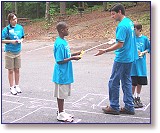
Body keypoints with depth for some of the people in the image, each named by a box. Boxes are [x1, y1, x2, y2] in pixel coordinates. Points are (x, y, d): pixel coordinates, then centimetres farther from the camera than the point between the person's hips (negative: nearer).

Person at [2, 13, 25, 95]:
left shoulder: (20, 27, 1)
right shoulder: (7, 29, -11)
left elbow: (22, 37, 15)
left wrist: (20, 40, -7)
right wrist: (11, 41, -18)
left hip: (18, 52, 4)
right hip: (9, 52, -3)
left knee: (17, 70, 11)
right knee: (11, 70, 4)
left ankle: (17, 86, 24)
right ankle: (12, 87, 14)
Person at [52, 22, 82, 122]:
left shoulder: (63, 41, 8)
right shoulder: (60, 44, -21)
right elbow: (60, 61, -22)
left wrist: (74, 54, 7)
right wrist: (72, 58, -20)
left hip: (66, 73, 9)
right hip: (61, 74, -9)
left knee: (63, 94, 17)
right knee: (61, 94, 3)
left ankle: (61, 111, 29)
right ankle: (61, 114, 14)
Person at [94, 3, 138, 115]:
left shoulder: (122, 25, -19)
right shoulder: (130, 22, 10)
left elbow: (120, 44, -23)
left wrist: (105, 51, -21)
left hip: (121, 59, -9)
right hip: (130, 57, 9)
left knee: (114, 82, 2)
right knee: (127, 82, 14)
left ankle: (114, 107, 10)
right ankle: (129, 107, 18)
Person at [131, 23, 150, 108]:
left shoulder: (144, 38, 0)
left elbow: (149, 48, 10)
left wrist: (143, 52, -7)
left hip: (141, 64, 2)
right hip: (132, 63, -2)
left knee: (140, 82, 11)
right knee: (133, 83, -1)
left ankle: (138, 98, 28)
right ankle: (133, 99, 15)